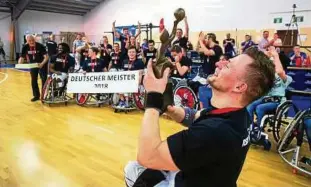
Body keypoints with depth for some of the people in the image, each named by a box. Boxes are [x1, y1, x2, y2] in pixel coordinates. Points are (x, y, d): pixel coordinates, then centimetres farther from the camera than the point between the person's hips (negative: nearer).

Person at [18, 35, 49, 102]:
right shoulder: (25, 47, -13)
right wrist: (19, 64, -27)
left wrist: (42, 64, -42)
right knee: (33, 81, 7)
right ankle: (36, 95, 20)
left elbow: (46, 57, -27)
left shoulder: (40, 46, -24)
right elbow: (22, 57, -8)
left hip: (42, 64, -4)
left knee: (44, 80, -3)